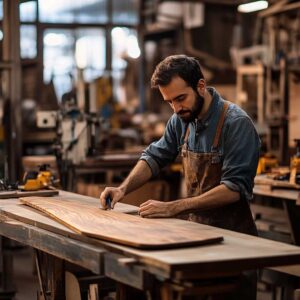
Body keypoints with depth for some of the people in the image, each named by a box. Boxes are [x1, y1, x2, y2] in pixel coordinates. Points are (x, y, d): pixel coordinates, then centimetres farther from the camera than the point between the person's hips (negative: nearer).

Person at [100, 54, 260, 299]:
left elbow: (234, 188, -23)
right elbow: (155, 157, 15)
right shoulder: (181, 120, 3)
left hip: (232, 236, -6)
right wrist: (123, 189, -4)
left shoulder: (236, 123, -18)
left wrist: (172, 208, -28)